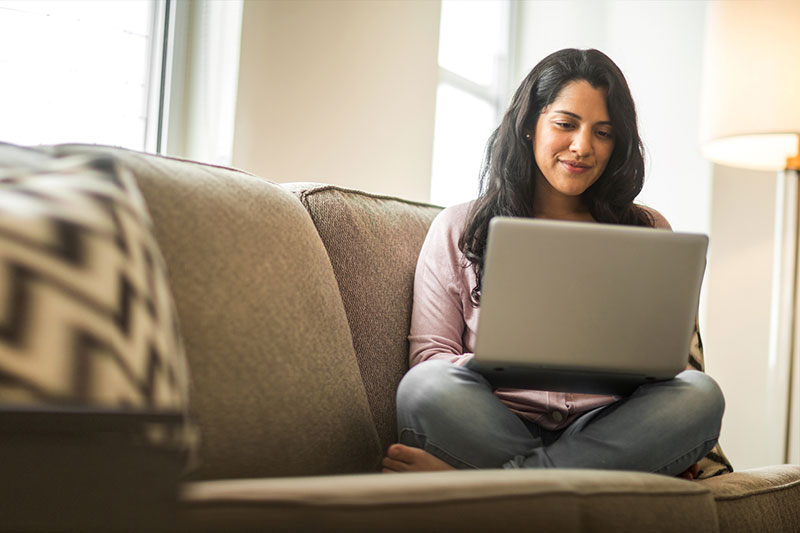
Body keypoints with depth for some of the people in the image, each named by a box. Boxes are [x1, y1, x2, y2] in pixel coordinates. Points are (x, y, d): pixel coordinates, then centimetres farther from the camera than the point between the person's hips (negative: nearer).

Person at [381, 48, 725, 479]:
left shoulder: (649, 232, 20)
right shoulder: (457, 229, 15)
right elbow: (429, 356, 6)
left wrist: (669, 442, -8)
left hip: (607, 430, 2)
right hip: (493, 424, -2)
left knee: (699, 394, -29)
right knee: (427, 386, -32)